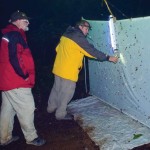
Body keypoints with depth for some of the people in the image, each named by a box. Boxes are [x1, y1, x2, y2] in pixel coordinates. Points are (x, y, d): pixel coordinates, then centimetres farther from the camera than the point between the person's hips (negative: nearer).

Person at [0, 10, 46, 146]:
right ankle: (31, 138, 13)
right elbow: (14, 58, -24)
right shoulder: (15, 35, -15)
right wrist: (24, 75, -15)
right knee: (27, 108, 0)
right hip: (16, 81, -10)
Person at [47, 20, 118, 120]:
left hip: (58, 68, 9)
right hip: (68, 71, -9)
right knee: (67, 93, 4)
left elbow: (58, 49, 15)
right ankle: (61, 113, 16)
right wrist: (108, 58, -13)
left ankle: (51, 107, 38)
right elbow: (92, 51, -17)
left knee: (57, 88, 22)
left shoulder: (67, 35, 11)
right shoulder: (78, 37, -15)